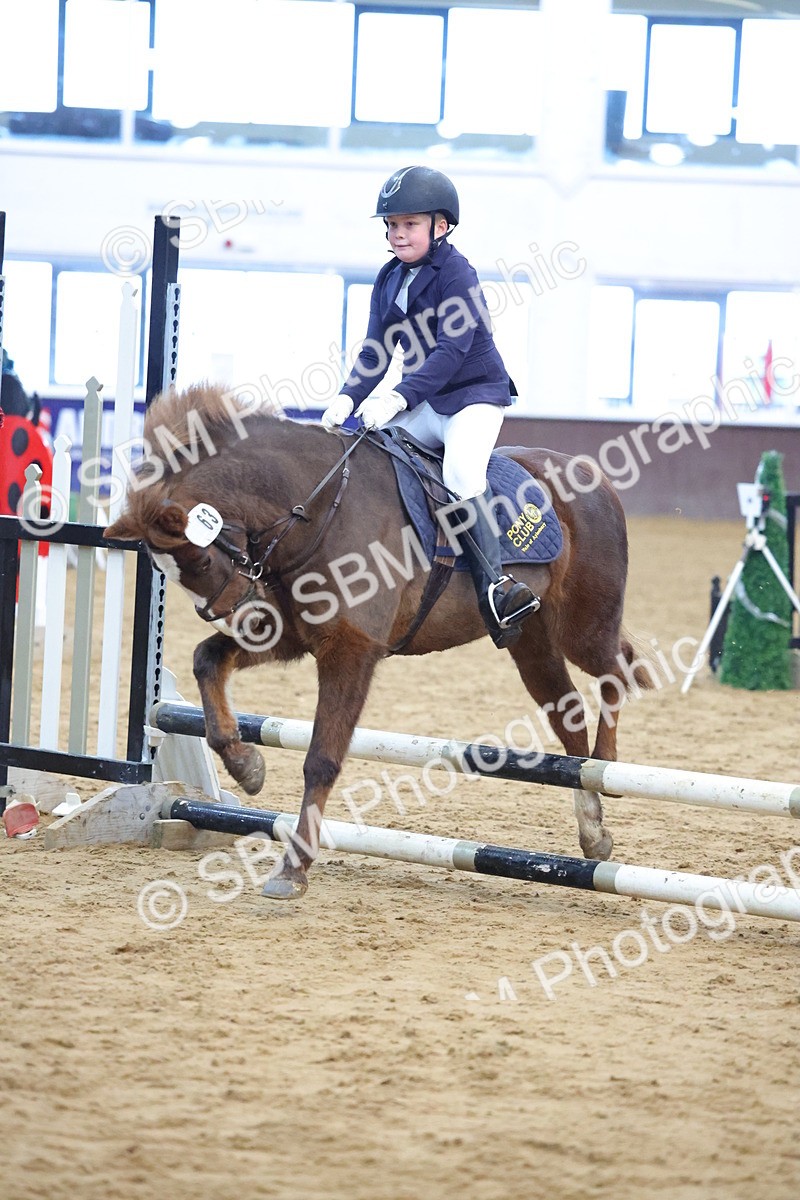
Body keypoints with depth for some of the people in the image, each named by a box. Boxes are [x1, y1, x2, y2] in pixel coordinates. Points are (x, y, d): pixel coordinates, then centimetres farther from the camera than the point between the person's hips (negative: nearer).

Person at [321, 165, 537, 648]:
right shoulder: (390, 280, 7)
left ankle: (494, 582, -37)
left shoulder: (456, 275, -16)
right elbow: (376, 351, 6)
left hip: (476, 395, -8)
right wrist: (349, 396, -12)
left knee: (461, 470, -31)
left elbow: (452, 349, -25)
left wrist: (400, 397, -34)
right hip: (425, 404, 8)